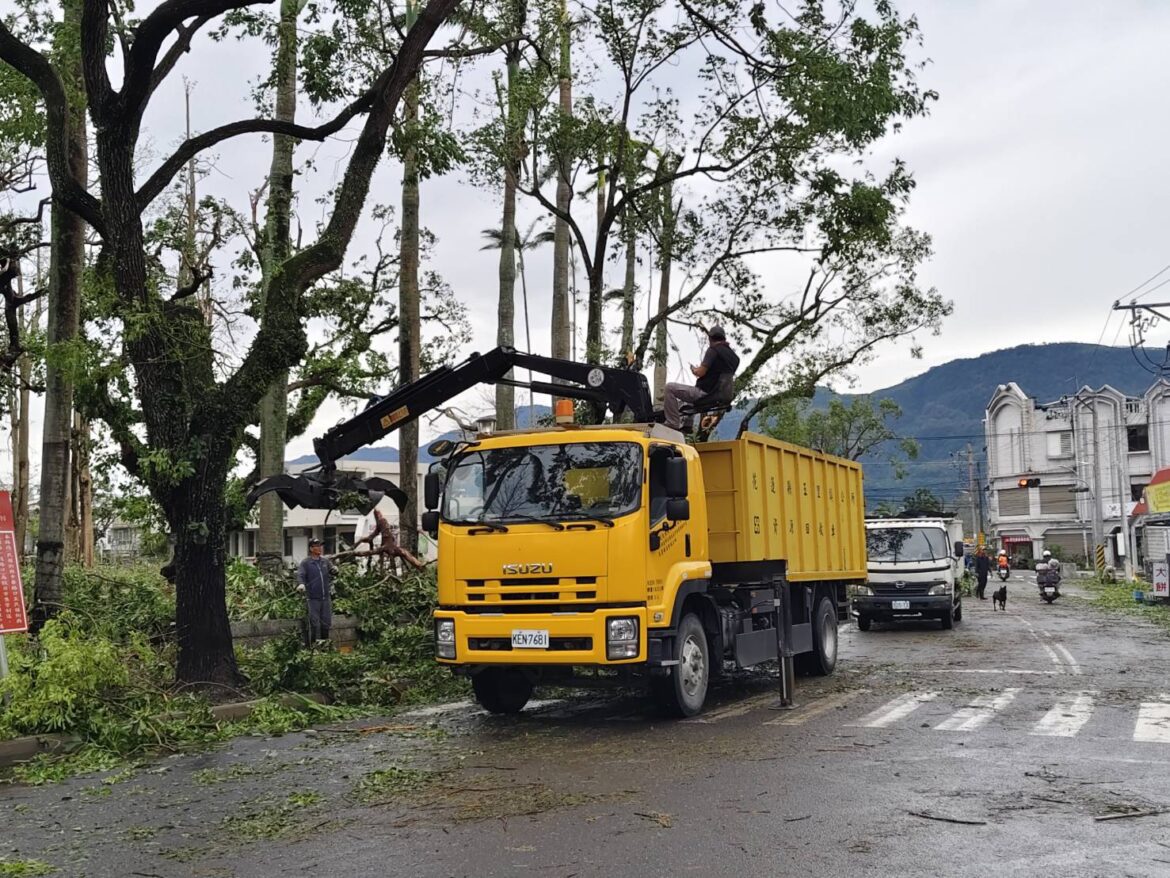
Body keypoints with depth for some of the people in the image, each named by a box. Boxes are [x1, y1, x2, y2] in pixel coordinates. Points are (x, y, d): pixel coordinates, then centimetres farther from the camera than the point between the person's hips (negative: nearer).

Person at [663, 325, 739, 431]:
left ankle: (673, 423, -11)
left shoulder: (713, 350, -12)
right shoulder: (734, 356, 13)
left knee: (670, 388, -7)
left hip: (706, 393, -9)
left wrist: (694, 370, 5)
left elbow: (701, 372, -18)